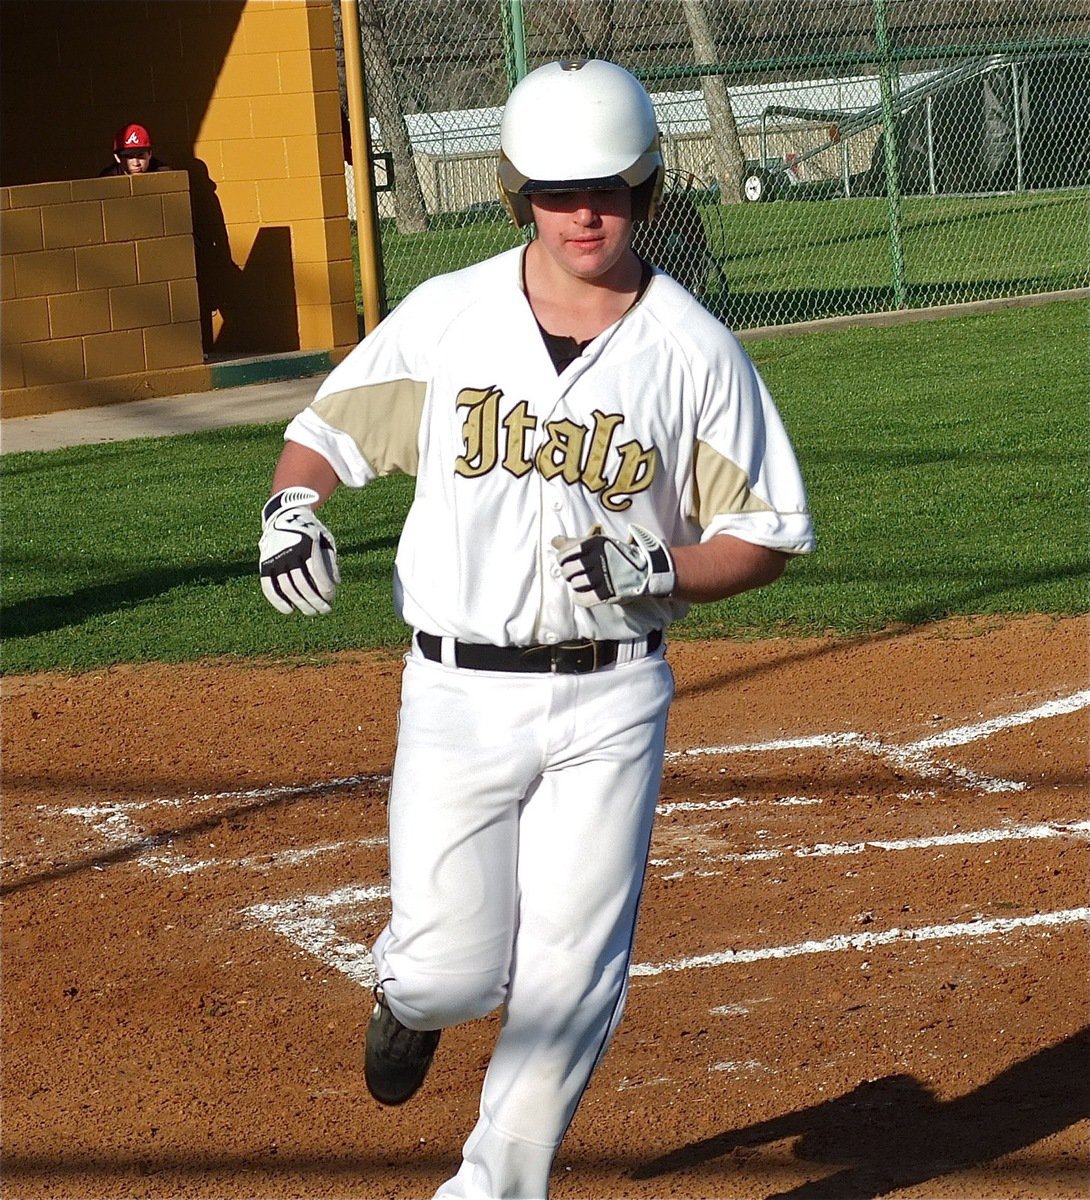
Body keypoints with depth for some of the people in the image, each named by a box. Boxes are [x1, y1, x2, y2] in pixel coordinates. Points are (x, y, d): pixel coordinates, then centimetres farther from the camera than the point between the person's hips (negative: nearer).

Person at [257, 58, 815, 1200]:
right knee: (451, 968, -1)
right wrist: (290, 509, -12)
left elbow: (767, 535, 2)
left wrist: (657, 571, -17)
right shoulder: (446, 316, 0)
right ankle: (408, 993, 37)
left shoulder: (697, 351, -2)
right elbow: (325, 430, 10)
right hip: (457, 691, 0)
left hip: (609, 698, 0)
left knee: (571, 975, -3)